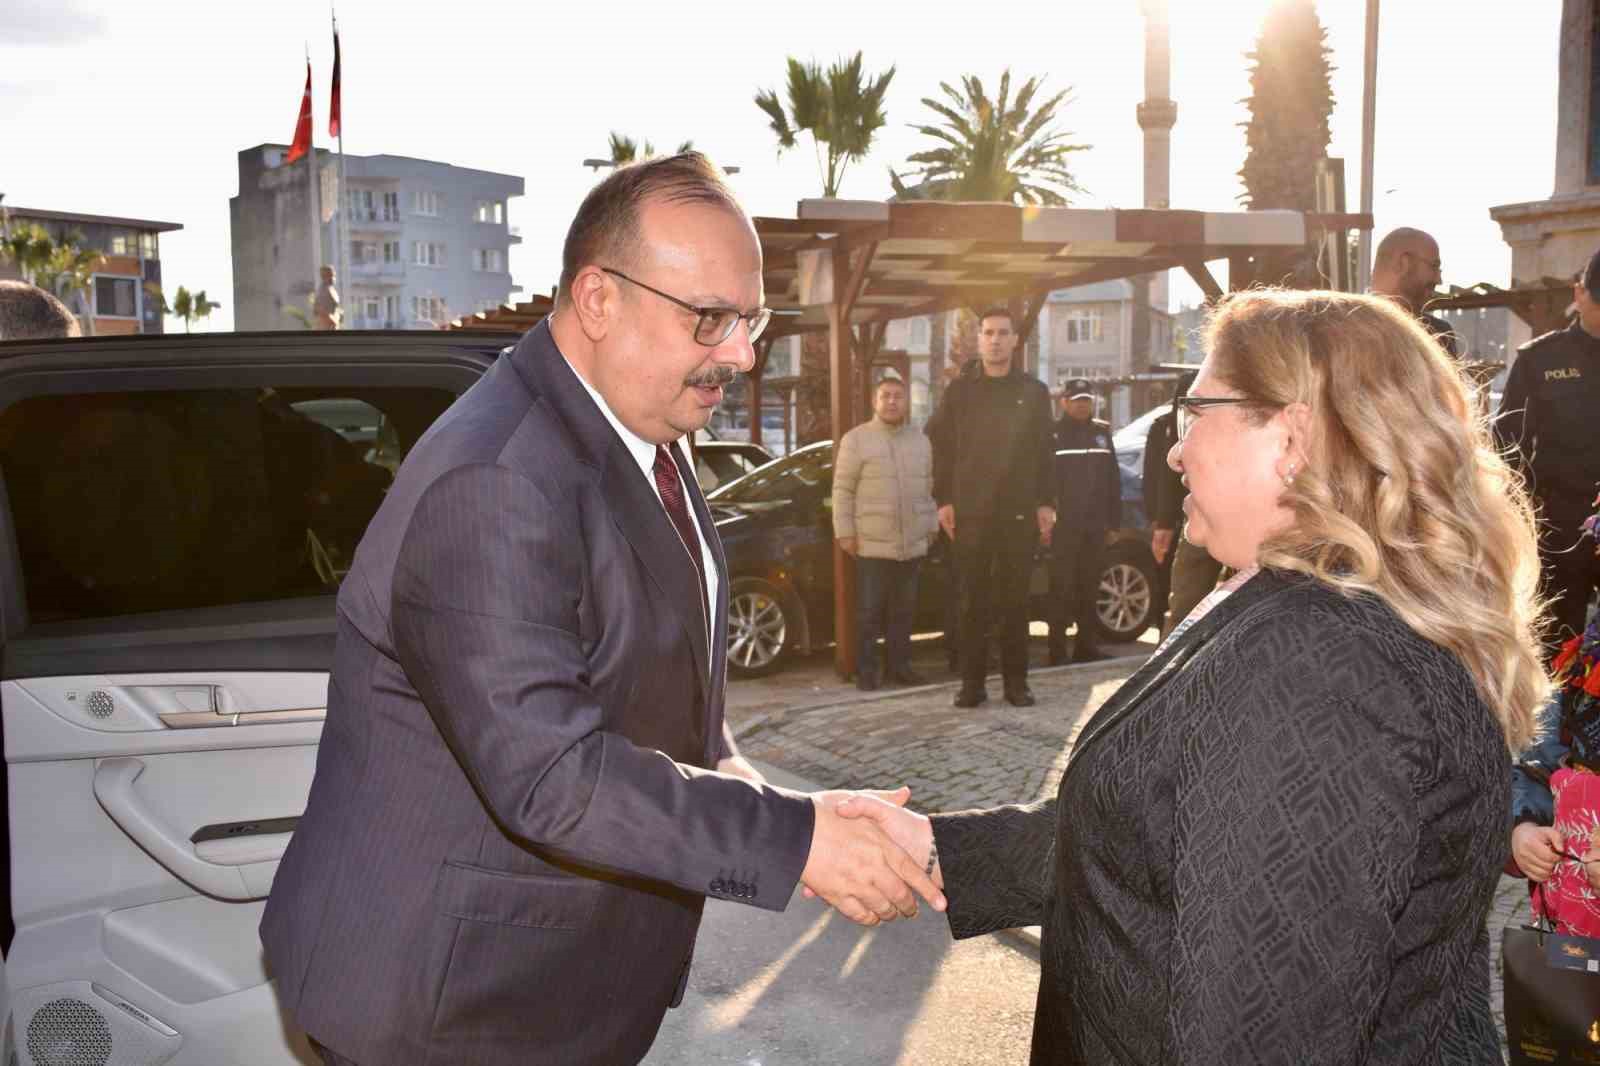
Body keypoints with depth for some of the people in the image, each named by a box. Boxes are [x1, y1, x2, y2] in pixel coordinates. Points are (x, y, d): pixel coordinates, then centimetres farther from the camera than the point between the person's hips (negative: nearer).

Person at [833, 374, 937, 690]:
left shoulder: (920, 441, 13)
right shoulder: (856, 439, -2)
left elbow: (928, 489, 18)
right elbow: (843, 490, -4)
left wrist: (931, 526, 14)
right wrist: (844, 532, -8)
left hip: (912, 544, 4)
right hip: (871, 544, -4)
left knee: (903, 609, 9)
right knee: (869, 610, -1)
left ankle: (899, 665, 18)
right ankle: (866, 670, 5)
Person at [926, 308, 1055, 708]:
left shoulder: (1034, 392, 8)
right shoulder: (959, 391, 7)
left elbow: (1045, 453, 8)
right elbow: (941, 446, 6)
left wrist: (1046, 503, 1)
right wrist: (943, 500, -2)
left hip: (1019, 512, 0)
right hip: (969, 512, 0)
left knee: (1015, 600, 4)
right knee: (973, 600, 2)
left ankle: (1016, 681, 11)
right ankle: (972, 682, 7)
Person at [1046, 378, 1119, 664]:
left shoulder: (1101, 432, 13)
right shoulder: (1053, 433, -3)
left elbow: (1113, 479, 14)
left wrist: (1113, 520, 9)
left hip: (1095, 525, 5)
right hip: (1063, 525, -5)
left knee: (1090, 587, 10)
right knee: (1062, 588, -3)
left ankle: (1087, 646, 18)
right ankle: (1058, 650, 0)